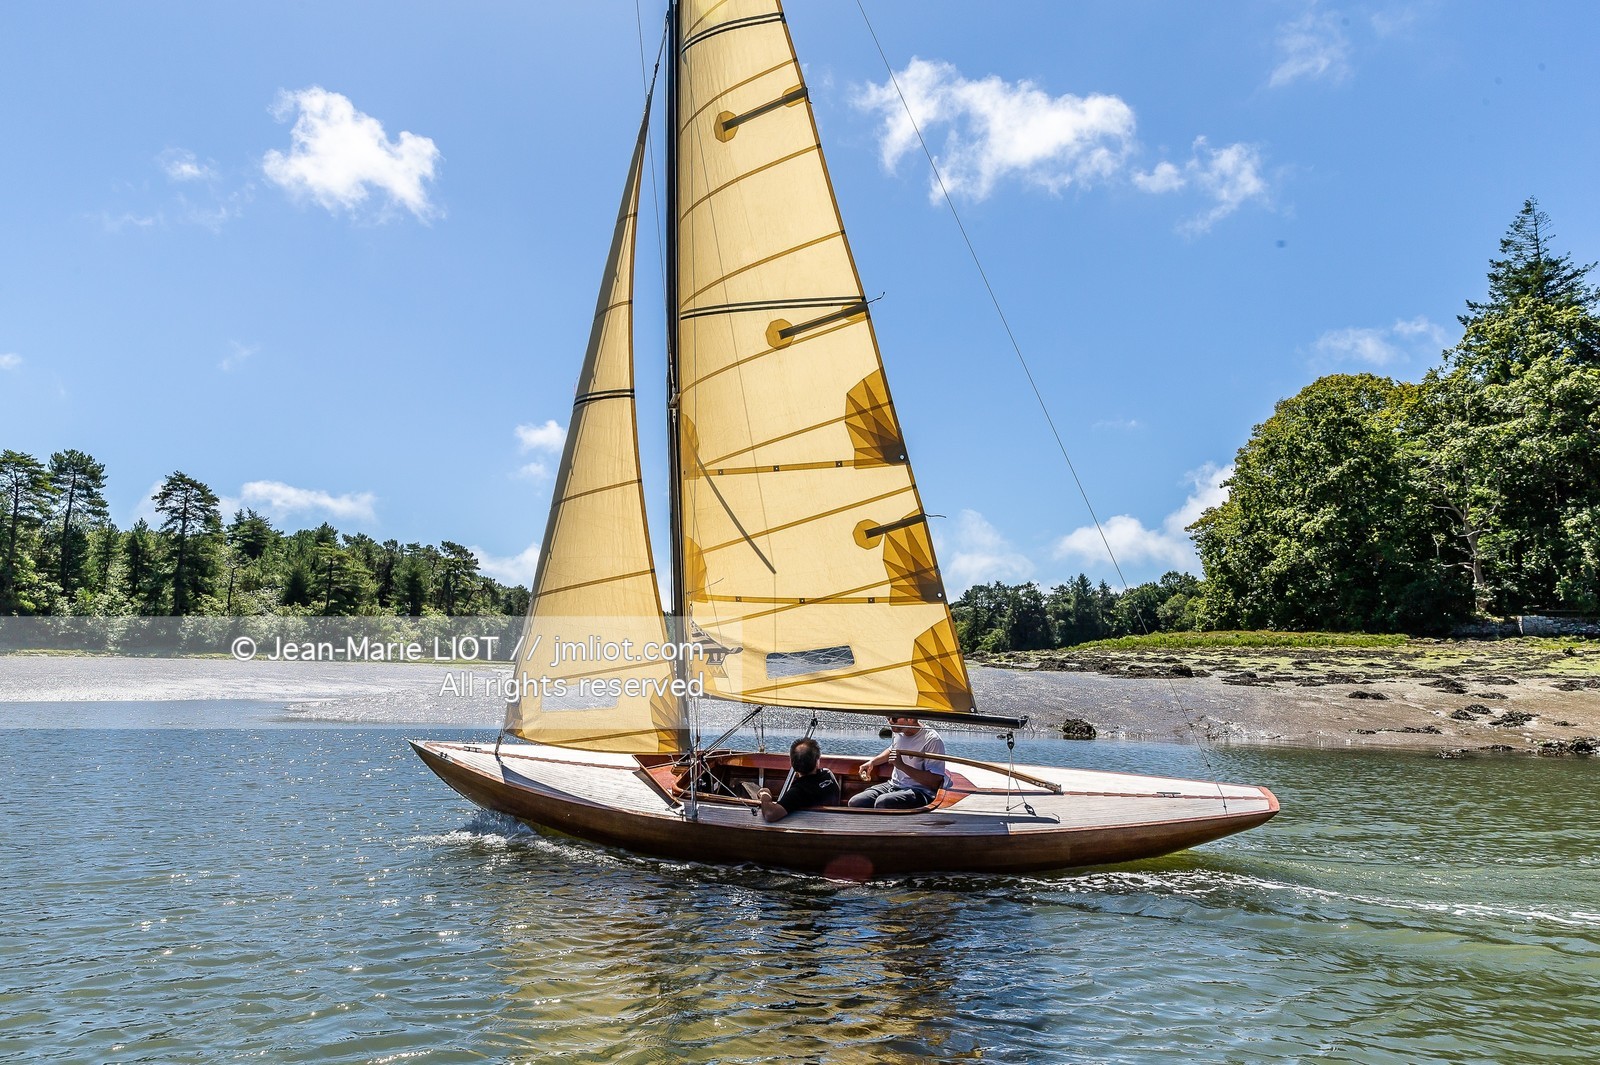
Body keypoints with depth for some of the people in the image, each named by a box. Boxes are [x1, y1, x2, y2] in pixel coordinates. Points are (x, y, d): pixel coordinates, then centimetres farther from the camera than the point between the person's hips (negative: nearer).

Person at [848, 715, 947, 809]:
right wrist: (872, 762, 17)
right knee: (855, 802, -14)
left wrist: (902, 766, -26)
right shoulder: (900, 731, 8)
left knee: (882, 802, -35)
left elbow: (935, 783, -22)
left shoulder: (932, 741, -16)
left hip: (919, 791, -8)